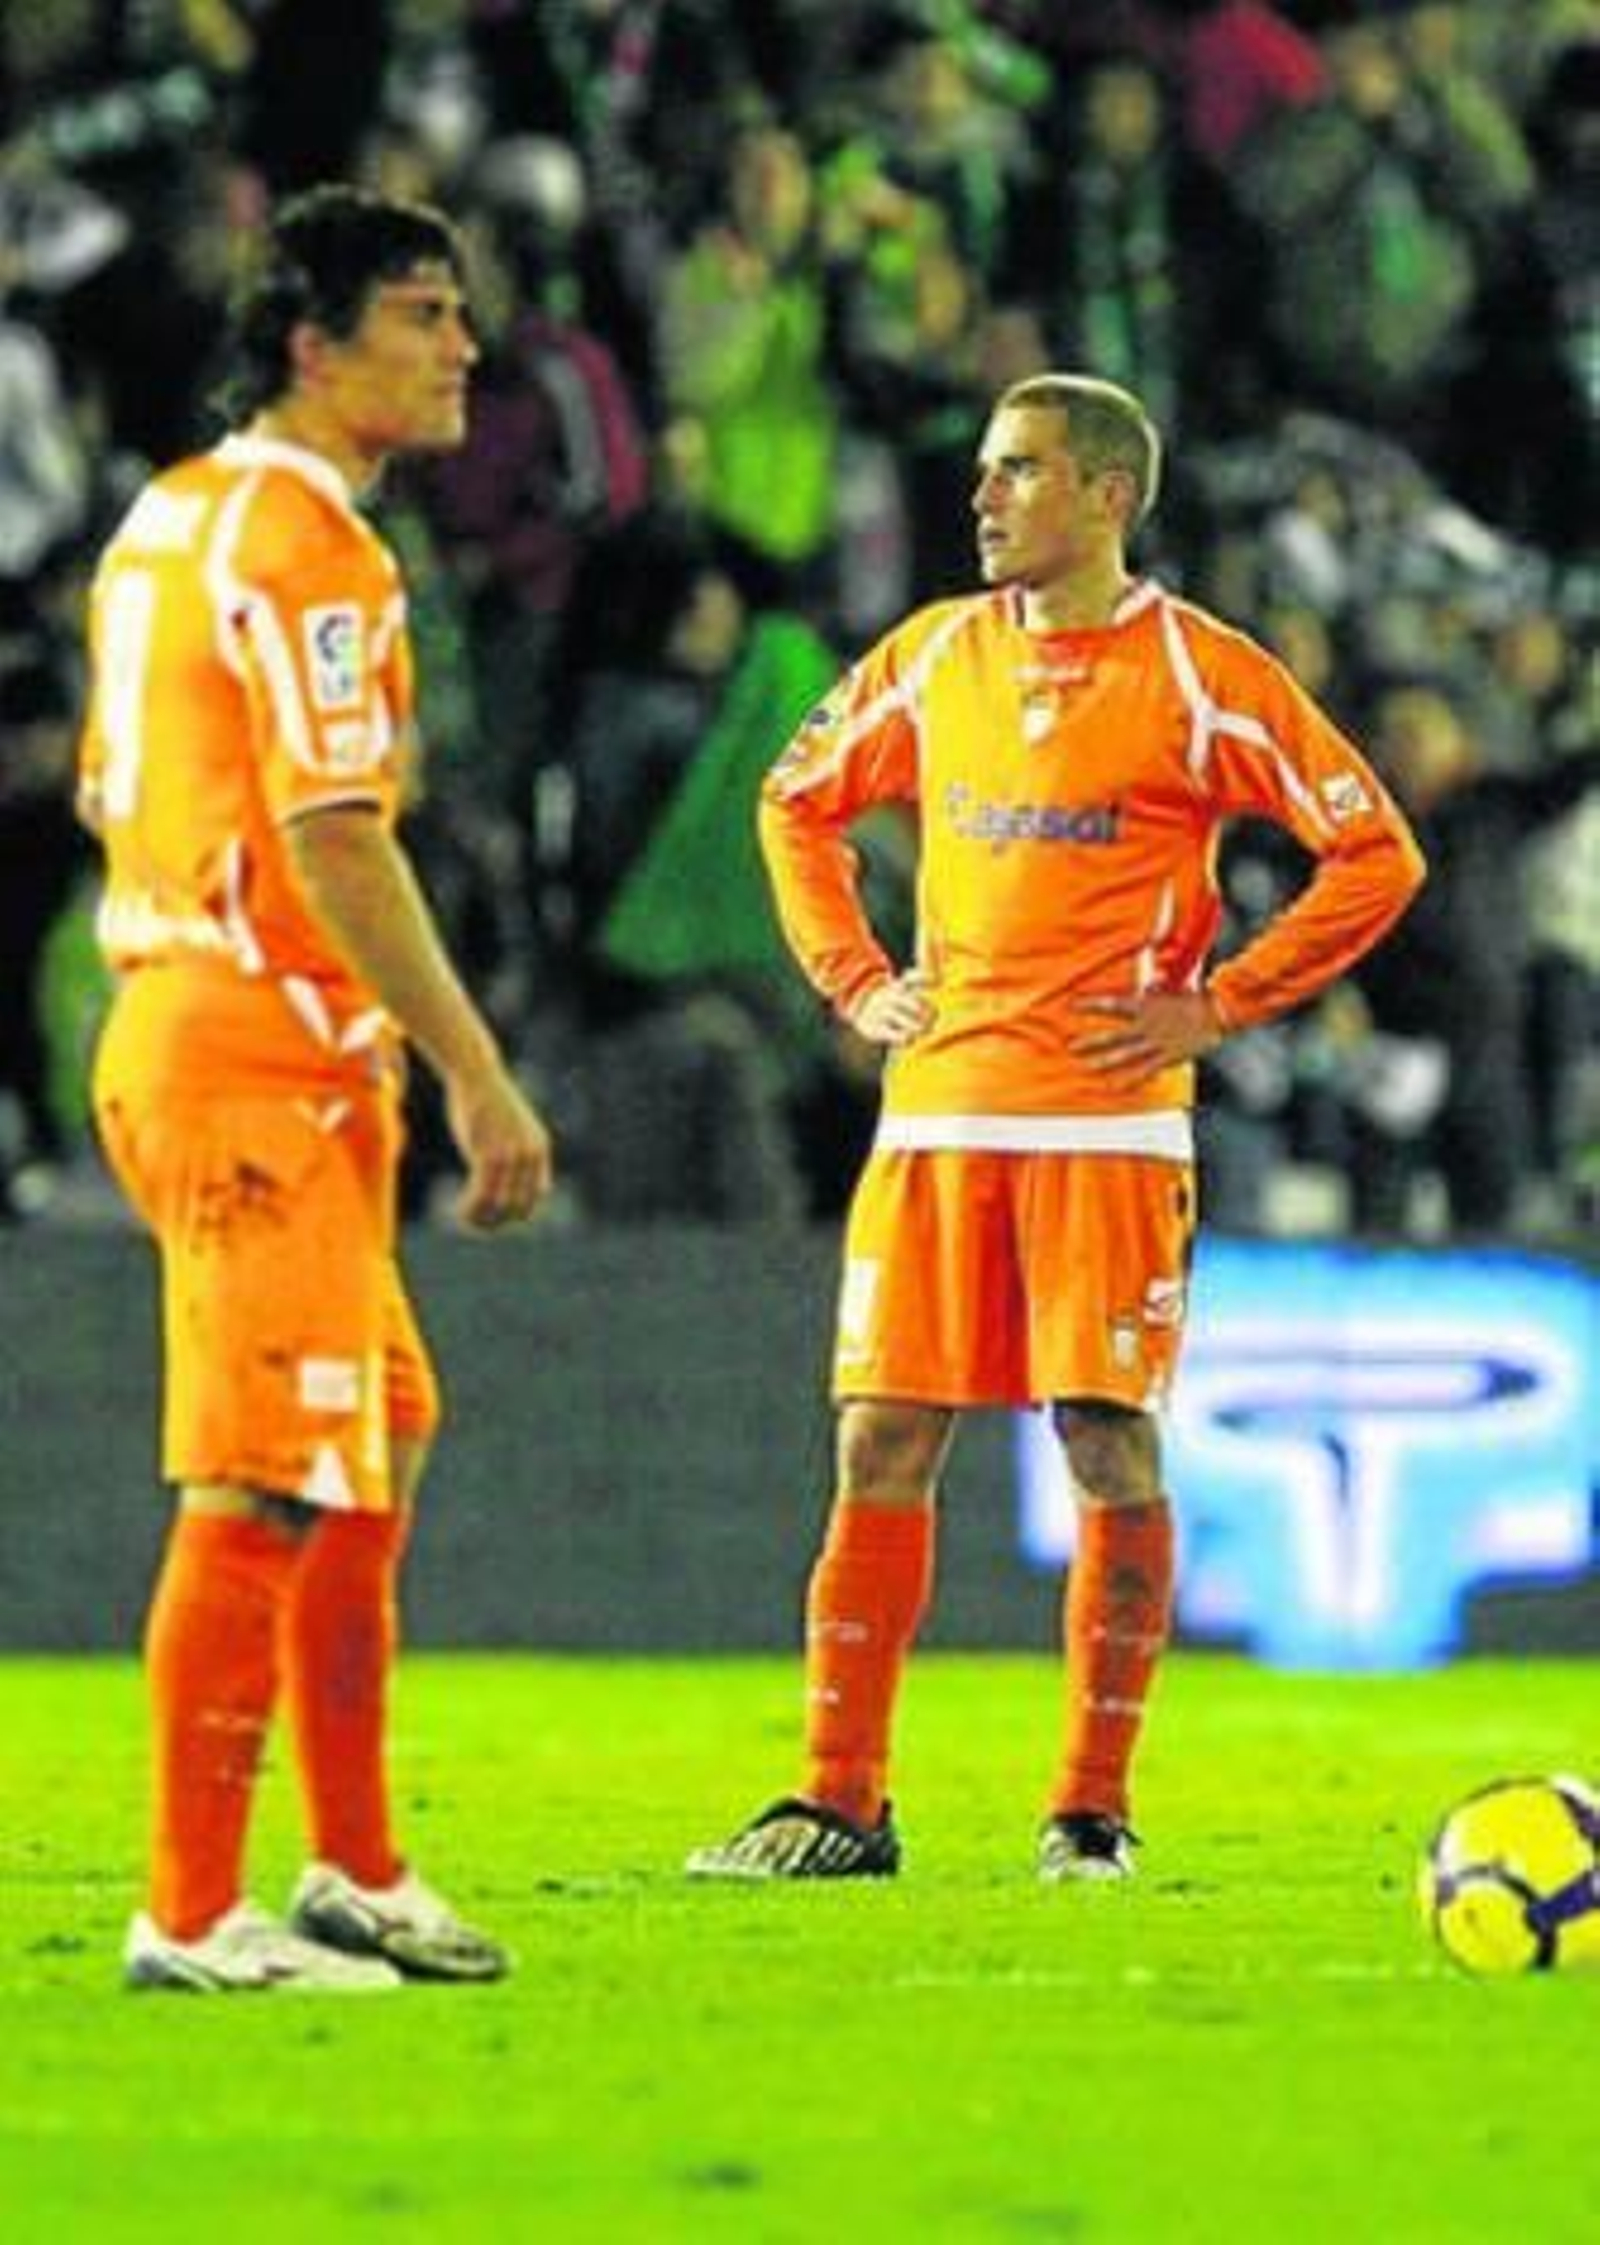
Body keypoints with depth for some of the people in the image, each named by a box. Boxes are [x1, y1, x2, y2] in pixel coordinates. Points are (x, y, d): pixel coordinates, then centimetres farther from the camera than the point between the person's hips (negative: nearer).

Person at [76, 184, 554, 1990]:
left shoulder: (167, 520, 16)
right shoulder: (306, 547, -14)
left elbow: (112, 802, 22)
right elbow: (336, 841, -21)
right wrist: (478, 1077, -19)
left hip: (175, 1033, 10)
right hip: (268, 1071, -10)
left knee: (377, 1447, 17)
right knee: (267, 1491, -8)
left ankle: (357, 1873, 22)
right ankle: (191, 1917, -7)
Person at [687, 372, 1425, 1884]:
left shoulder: (1200, 676, -4)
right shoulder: (933, 659, 11)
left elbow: (1376, 856, -3)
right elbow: (797, 805, 25)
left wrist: (1219, 1005, -8)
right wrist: (854, 979, 12)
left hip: (1107, 1122, -4)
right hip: (936, 1114, 4)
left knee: (1111, 1448, -5)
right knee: (881, 1444, 1)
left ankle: (1091, 1811, 4)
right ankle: (838, 1801, 5)